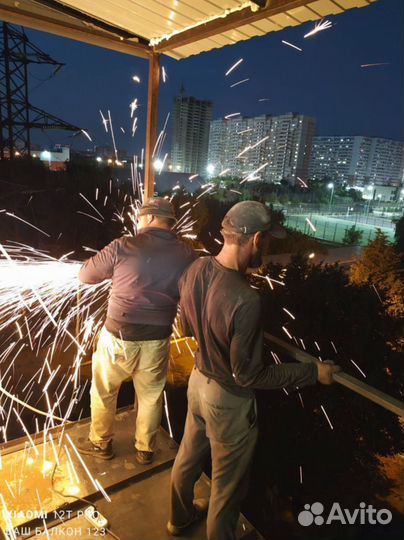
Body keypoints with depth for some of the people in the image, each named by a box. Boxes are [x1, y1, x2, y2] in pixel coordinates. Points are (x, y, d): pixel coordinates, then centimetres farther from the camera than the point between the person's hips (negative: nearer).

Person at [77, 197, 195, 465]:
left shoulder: (124, 246, -13)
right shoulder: (187, 255, -7)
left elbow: (86, 275, -1)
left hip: (118, 336, -1)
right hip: (157, 340, 2)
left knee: (103, 391, 23)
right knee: (151, 396, 23)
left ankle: (100, 444, 42)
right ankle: (145, 450, 40)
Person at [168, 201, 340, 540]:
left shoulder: (195, 269, -12)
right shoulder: (245, 301, -36)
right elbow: (248, 375, -24)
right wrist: (313, 372, -17)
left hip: (198, 380, 8)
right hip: (229, 399, -8)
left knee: (188, 457, 31)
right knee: (227, 483, 21)